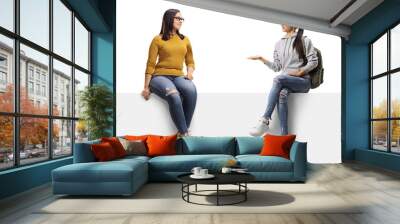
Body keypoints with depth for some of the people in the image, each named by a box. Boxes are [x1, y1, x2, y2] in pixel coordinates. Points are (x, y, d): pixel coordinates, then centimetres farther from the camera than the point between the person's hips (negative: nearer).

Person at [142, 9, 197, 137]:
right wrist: (146, 87, -3)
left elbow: (190, 62, 21)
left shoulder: (185, 40, 16)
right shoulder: (158, 40, 2)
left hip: (178, 76, 4)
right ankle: (184, 133, -25)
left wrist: (189, 73, -2)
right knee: (174, 96, -37)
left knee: (191, 90, -33)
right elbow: (150, 64, 0)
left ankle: (182, 131, -23)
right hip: (160, 76, -3)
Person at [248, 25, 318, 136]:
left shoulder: (304, 40, 5)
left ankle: (265, 121, -37)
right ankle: (284, 137, -39)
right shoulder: (279, 44, 18)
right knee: (281, 94, -34)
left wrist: (300, 72, -13)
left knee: (278, 79, -34)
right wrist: (261, 59, 5)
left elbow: (314, 61, 1)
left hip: (303, 81, -3)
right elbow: (277, 67, 14)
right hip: (285, 81, 3)